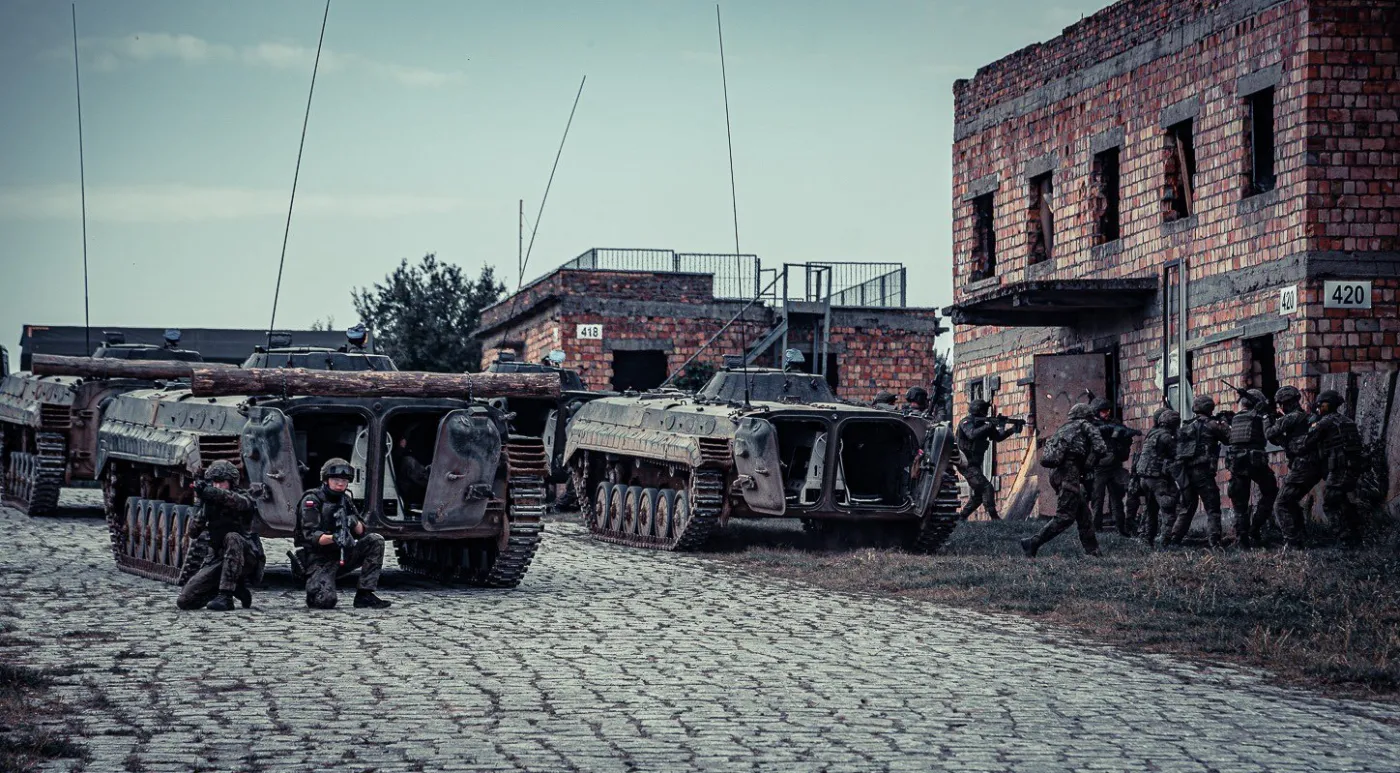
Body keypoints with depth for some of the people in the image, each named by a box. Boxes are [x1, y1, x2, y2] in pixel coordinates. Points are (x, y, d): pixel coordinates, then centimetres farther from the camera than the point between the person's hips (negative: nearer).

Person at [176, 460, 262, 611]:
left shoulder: (243, 499, -3)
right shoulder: (209, 503, 9)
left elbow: (238, 501, -30)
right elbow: (193, 533, 2)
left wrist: (210, 491, -45)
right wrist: (202, 509, -15)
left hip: (244, 560, -4)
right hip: (217, 559, 4)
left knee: (232, 538, -37)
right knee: (184, 601, -9)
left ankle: (225, 596, -31)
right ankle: (237, 587, 8)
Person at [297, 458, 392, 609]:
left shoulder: (345, 500, 10)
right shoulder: (311, 500, -10)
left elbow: (361, 532, 7)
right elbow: (310, 536, -20)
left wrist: (355, 523, -17)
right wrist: (333, 538, -39)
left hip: (341, 556, 6)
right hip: (319, 559, -6)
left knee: (376, 541, -10)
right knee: (326, 601, -28)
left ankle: (364, 595, -11)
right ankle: (313, 585, 12)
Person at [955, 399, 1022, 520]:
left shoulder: (981, 423, 13)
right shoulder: (966, 422, -10)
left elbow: (997, 437, 16)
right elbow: (972, 434, -31)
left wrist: (1012, 430, 3)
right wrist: (989, 426, -29)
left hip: (975, 465, 10)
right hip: (966, 464, -10)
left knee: (978, 493, 14)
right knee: (987, 488, -17)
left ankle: (961, 517, 19)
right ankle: (994, 517, -20)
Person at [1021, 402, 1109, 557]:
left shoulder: (1063, 428, 25)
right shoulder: (1086, 426, 7)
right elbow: (1101, 450, -6)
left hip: (1055, 473, 8)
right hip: (1069, 473, -8)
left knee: (1083, 511, 15)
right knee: (1065, 517, -9)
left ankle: (1092, 550, 15)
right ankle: (1033, 543, -18)